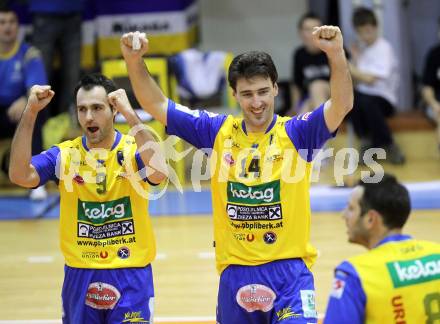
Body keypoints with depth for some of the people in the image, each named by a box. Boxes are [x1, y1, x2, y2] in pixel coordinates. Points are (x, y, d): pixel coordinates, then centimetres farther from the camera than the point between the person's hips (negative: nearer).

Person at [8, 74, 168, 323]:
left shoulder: (134, 151, -6)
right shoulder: (64, 155, -1)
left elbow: (159, 172, -28)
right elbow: (20, 176, -16)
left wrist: (130, 114, -29)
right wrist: (30, 113, -21)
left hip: (130, 276, -2)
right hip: (80, 275, 2)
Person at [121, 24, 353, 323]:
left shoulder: (297, 133, -3)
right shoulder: (218, 131, 5)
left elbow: (342, 105, -18)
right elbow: (156, 105, 8)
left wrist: (336, 54, -34)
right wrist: (134, 60, -6)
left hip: (289, 268, -3)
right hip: (235, 273, 3)